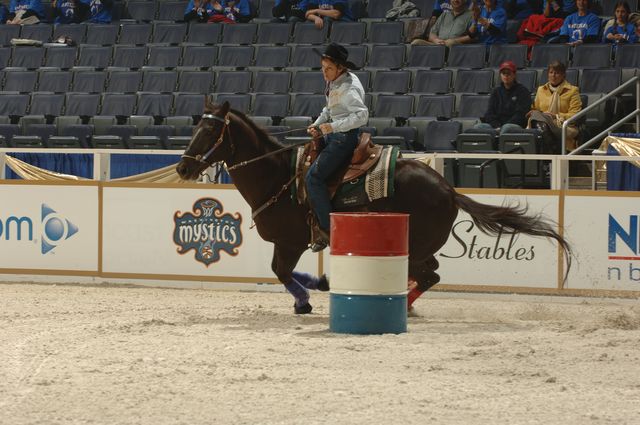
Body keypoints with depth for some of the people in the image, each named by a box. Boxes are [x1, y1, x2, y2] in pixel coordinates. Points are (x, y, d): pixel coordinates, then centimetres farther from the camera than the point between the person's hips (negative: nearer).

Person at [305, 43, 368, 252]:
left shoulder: (349, 88, -20)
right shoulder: (334, 82, 10)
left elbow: (362, 115, -29)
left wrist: (333, 126, -30)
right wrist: (318, 125, 7)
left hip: (345, 138, -11)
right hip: (332, 135, 11)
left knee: (313, 177, -16)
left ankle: (327, 230, -14)